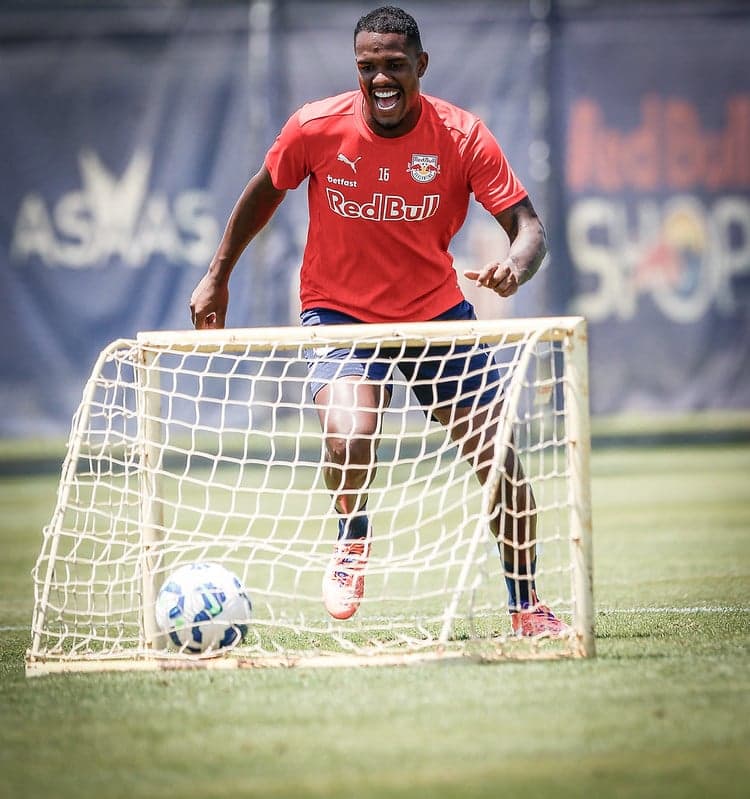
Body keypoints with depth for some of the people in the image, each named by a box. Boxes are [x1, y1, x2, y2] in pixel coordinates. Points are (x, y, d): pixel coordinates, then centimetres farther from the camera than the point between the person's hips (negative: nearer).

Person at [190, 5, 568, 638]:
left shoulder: (463, 136, -16)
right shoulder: (317, 128, -15)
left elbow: (526, 223, -19)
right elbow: (266, 191, 5)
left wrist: (514, 269, -42)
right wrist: (218, 276, 9)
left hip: (437, 312, 2)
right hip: (340, 310, -1)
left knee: (498, 457, -2)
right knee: (348, 439, -28)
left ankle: (527, 607, 18)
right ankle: (354, 545, 6)